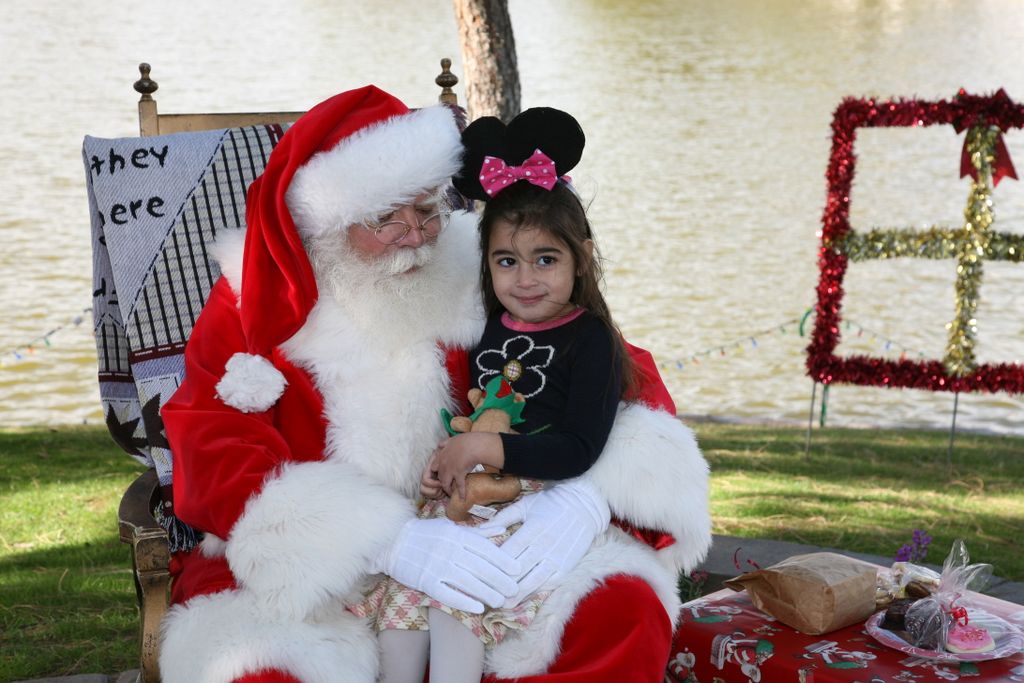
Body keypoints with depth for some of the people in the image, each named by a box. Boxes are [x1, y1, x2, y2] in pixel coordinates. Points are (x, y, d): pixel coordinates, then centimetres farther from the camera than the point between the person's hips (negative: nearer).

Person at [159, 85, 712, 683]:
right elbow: (216, 462, -13)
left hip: (475, 556, 2)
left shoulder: (482, 284, 2)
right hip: (304, 581, -2)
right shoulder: (252, 306, -1)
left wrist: (584, 492, -22)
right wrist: (391, 542, -26)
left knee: (623, 610, -23)